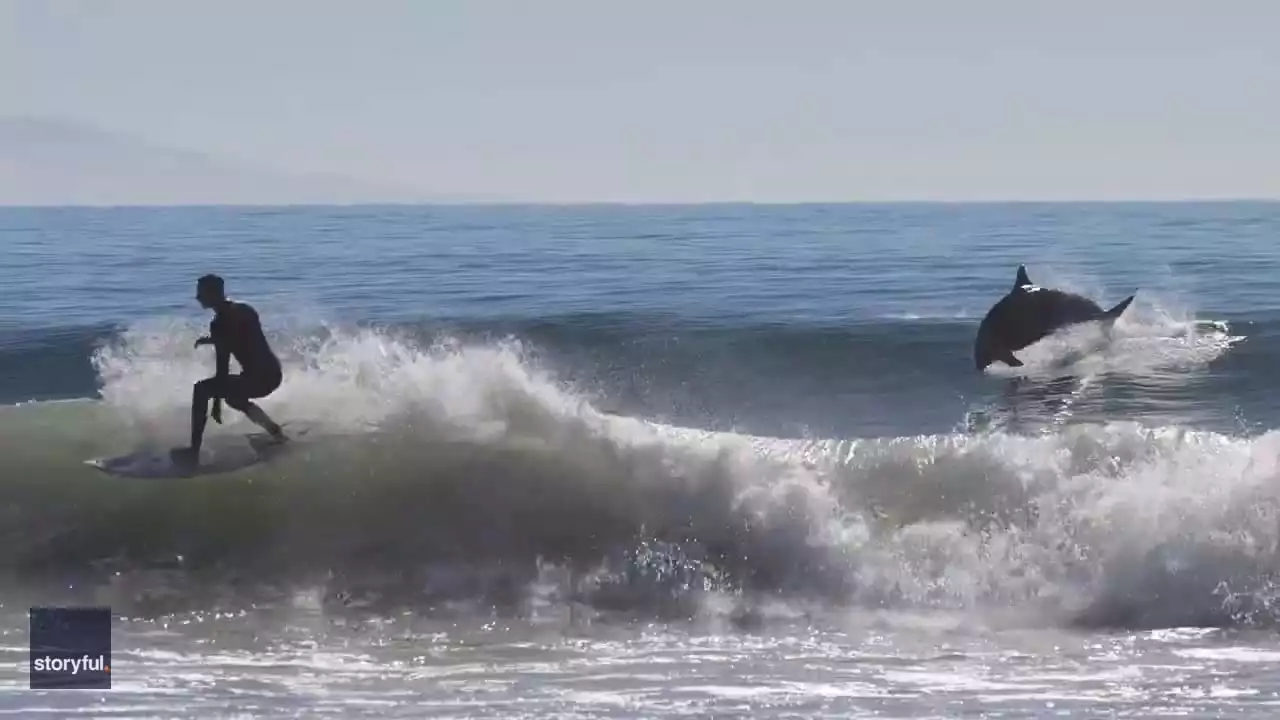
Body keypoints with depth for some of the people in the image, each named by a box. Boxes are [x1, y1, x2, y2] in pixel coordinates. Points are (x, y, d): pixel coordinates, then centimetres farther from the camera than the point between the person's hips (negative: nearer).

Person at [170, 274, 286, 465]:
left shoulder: (219, 323, -12)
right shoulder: (244, 309, 12)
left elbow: (223, 366, -13)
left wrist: (216, 404, -8)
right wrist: (212, 340, 35)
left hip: (257, 378, -8)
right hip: (273, 373, 8)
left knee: (202, 390, -2)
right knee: (233, 395, 34)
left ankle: (194, 451, -6)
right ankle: (276, 431, 33)